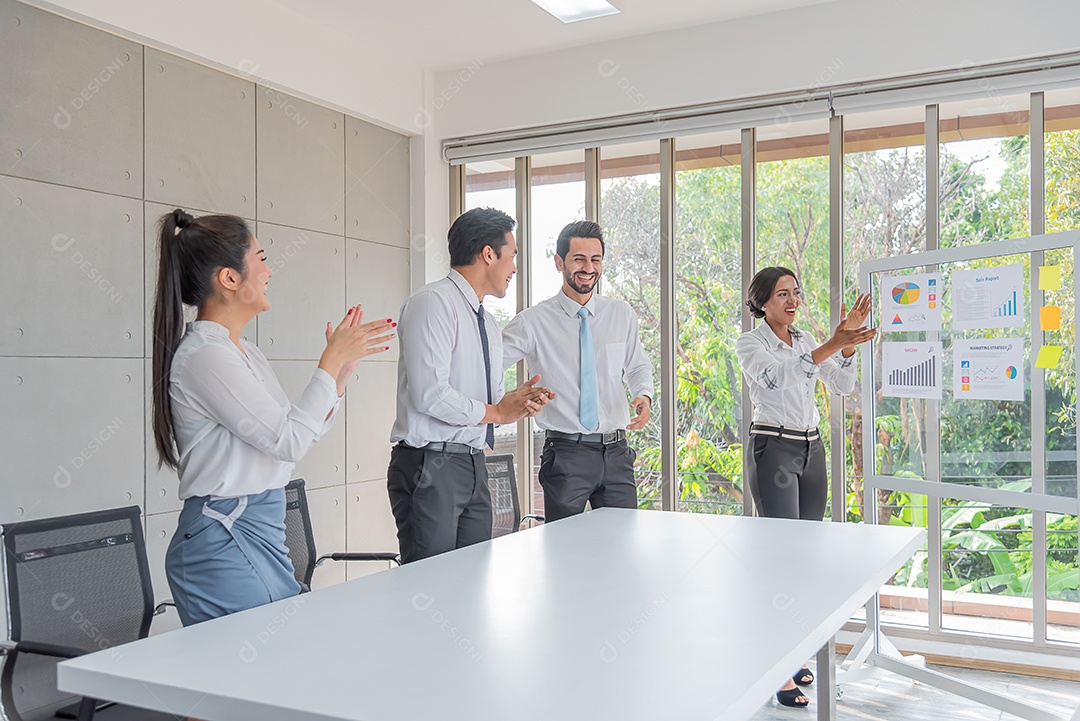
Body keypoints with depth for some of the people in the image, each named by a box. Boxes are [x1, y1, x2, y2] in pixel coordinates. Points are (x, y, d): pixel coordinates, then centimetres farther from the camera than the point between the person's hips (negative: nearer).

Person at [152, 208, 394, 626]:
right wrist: (331, 360, -9)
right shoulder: (204, 356, -15)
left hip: (262, 535, 9)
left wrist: (343, 366, 10)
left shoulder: (245, 353, 13)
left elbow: (303, 432, 16)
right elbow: (289, 441, -17)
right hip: (224, 542, -9)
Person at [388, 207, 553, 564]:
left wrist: (518, 403, 0)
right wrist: (495, 411, -9)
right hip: (431, 466, -9)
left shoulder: (488, 322, 19)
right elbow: (429, 394, -20)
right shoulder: (432, 302, -10)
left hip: (474, 466, 9)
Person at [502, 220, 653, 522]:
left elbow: (638, 366, 20)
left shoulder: (622, 314, 9)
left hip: (616, 452, 3)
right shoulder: (534, 322, -2)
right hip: (565, 454, -3)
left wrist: (644, 396, -1)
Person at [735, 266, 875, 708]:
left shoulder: (805, 339, 14)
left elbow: (842, 385, 4)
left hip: (811, 450, 7)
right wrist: (832, 344, -34)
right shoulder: (750, 344, -6)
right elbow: (776, 377, -27)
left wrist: (847, 343, -13)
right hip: (774, 450, -7)